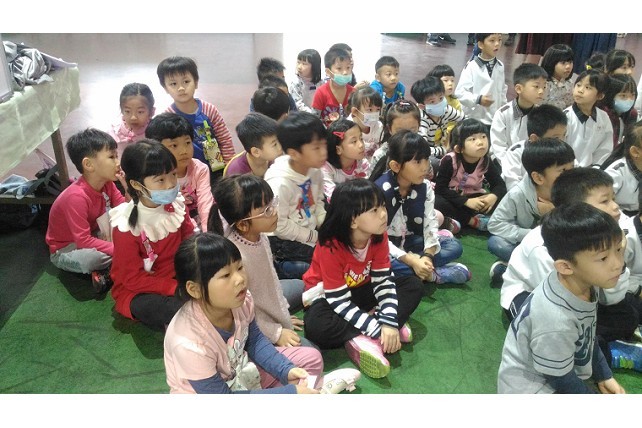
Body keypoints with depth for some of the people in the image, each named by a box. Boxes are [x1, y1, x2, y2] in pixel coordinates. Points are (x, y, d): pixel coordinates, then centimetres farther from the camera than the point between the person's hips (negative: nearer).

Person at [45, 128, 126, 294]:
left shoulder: (107, 183, -12)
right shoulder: (76, 197, -34)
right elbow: (83, 240, -35)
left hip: (93, 235, 8)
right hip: (64, 250, -8)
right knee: (96, 257, -40)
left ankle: (104, 270, -9)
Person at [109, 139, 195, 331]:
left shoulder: (177, 205, -9)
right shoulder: (125, 226, -22)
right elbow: (133, 278, -18)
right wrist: (177, 288, -27)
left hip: (176, 277, 5)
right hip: (136, 291, -5)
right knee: (181, 310, -33)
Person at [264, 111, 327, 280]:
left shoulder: (315, 170, -5)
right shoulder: (280, 183, -28)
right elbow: (280, 226, -22)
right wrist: (315, 237, -16)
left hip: (311, 231, 8)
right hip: (282, 240, -8)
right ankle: (278, 267, 2)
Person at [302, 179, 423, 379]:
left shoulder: (379, 236, -15)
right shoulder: (331, 247, -31)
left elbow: (383, 281, -13)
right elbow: (340, 301, -28)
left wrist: (389, 322, -28)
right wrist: (376, 329, -35)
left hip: (361, 291, 6)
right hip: (328, 297, -6)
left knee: (414, 285, -8)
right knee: (316, 325, -39)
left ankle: (365, 339, -22)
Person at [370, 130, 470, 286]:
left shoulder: (425, 187, -7)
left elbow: (430, 223, -8)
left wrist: (428, 256, -26)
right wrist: (411, 261, -32)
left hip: (409, 242, 6)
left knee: (454, 246, -6)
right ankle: (432, 274, -22)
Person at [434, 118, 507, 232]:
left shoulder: (486, 161, -12)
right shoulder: (449, 160, -23)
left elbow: (499, 185, -6)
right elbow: (440, 188, -24)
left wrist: (493, 196, -31)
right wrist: (466, 201, -32)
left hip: (472, 196, 3)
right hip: (451, 198, -3)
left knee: (501, 200, -21)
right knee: (437, 203, -36)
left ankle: (458, 220, -25)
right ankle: (473, 221, -22)